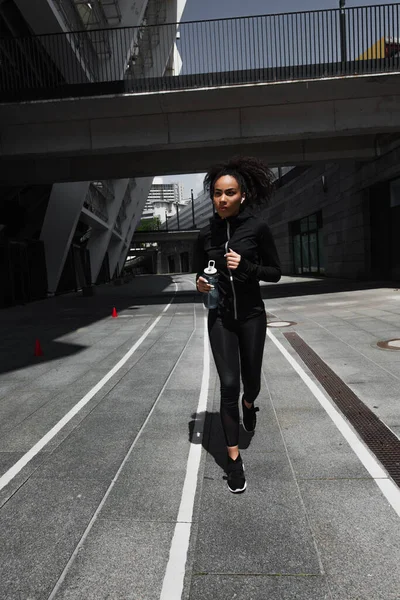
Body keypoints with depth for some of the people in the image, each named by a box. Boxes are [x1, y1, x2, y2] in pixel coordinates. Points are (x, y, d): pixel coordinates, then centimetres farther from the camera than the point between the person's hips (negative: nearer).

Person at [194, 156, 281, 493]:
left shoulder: (257, 227, -9)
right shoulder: (206, 235, 0)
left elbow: (275, 273, -4)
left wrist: (245, 266, -20)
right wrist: (200, 284, -10)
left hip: (251, 316, -1)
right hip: (220, 318, 1)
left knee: (251, 381, 14)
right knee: (229, 384, -5)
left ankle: (248, 404, 54)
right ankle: (234, 459, 11)